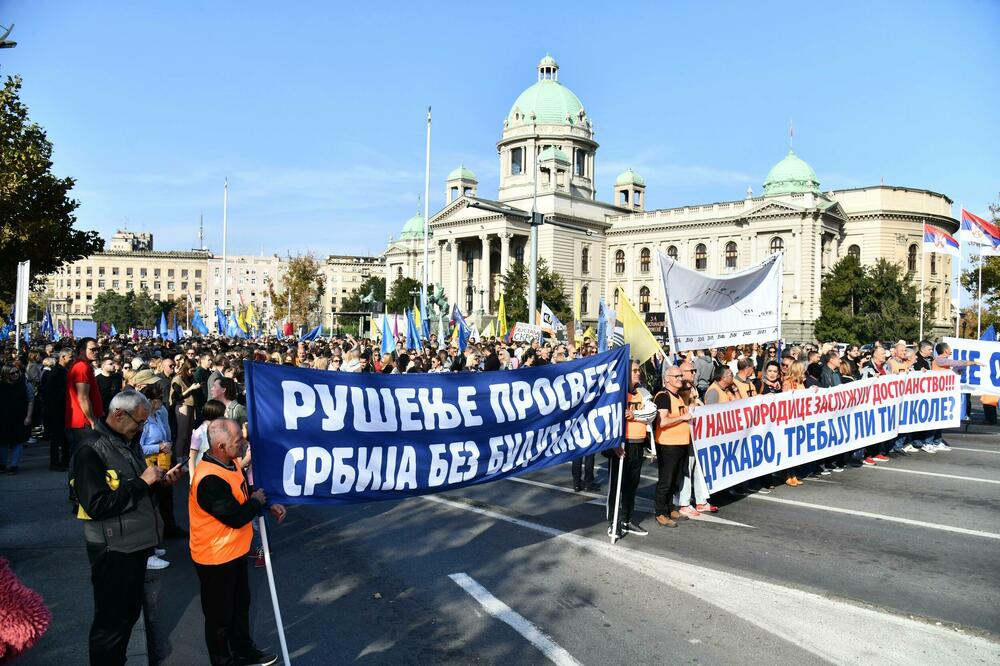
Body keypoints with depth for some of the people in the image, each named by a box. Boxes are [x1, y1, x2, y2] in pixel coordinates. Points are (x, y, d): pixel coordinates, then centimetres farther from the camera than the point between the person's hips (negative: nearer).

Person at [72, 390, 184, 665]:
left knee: (130, 612, 19)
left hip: (136, 541, 9)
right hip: (113, 549, -8)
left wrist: (161, 480, 1)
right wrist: (142, 482, -23)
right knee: (112, 621, 4)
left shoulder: (128, 441, 9)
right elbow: (96, 506, -26)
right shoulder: (90, 449, -19)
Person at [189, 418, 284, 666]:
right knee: (220, 614, 13)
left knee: (240, 604, 25)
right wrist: (257, 501, -11)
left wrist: (269, 506, -2)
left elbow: (245, 493, 13)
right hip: (215, 558, -9)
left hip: (235, 551, 9)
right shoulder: (210, 479, -33)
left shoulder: (230, 463, -3)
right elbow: (237, 517, -29)